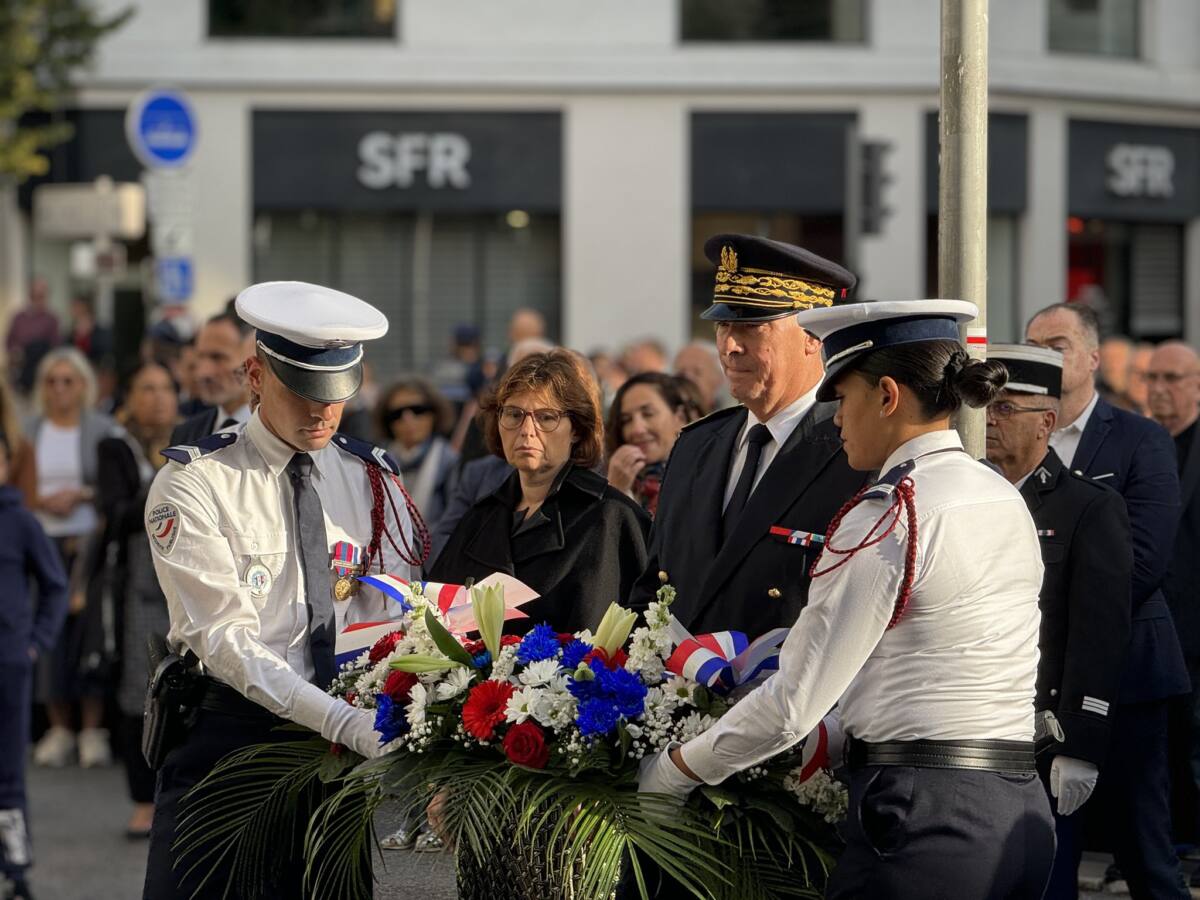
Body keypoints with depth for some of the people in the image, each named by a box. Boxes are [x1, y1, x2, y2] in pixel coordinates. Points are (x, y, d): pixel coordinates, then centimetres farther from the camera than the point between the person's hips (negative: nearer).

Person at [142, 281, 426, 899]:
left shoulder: (374, 481, 6)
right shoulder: (191, 485, -8)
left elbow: (393, 623, 0)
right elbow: (224, 639, -17)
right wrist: (344, 723, -29)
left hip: (342, 740, 4)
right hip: (223, 735, -4)